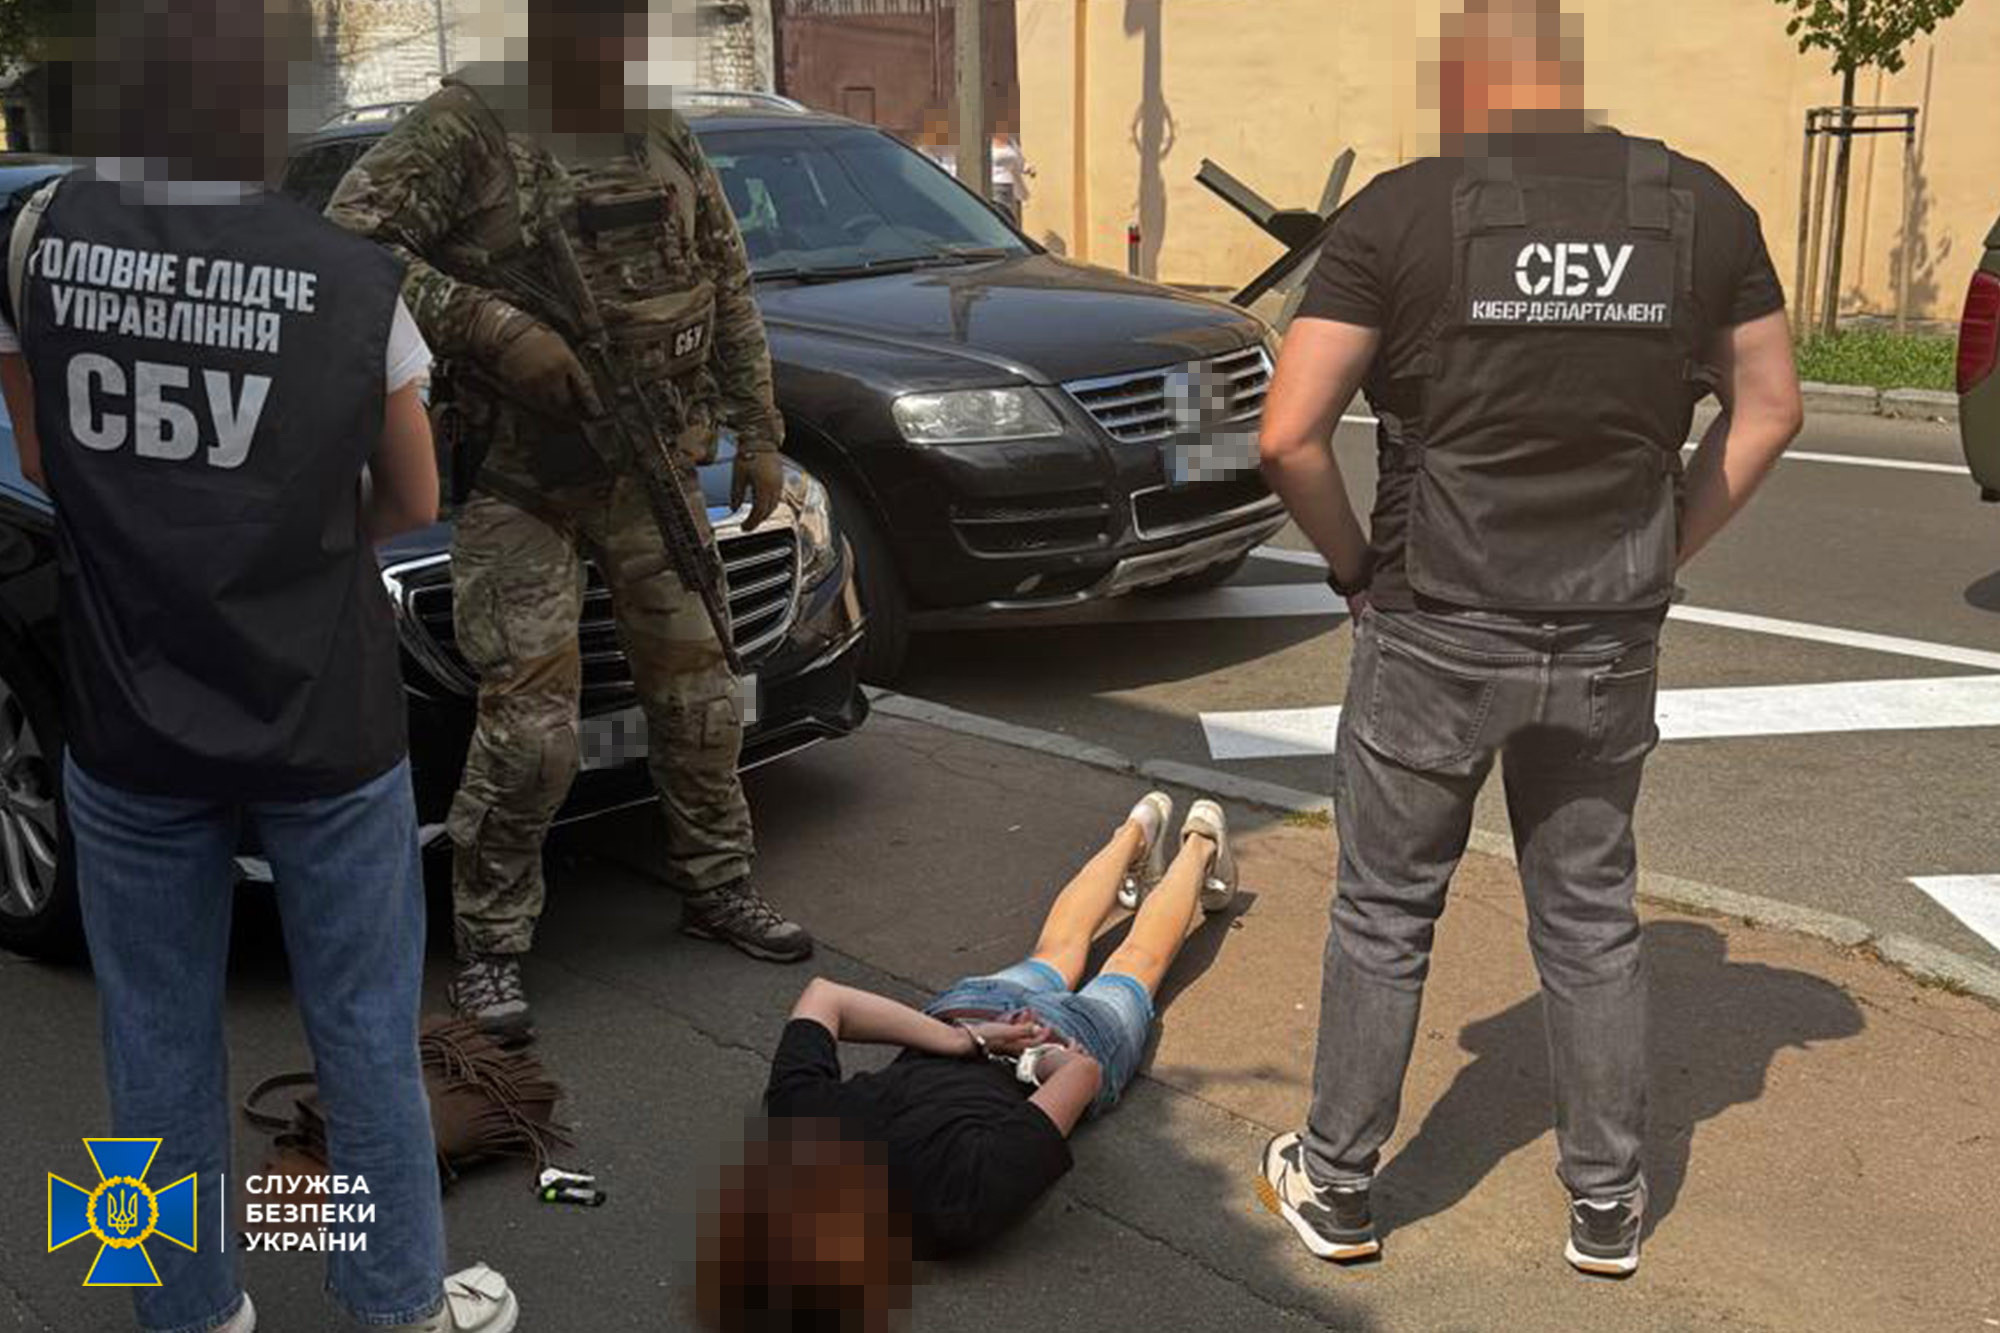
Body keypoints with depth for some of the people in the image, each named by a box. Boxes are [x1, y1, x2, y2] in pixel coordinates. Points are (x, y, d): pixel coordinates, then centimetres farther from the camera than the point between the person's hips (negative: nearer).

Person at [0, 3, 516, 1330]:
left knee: (161, 1042, 16)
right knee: (365, 1031, 14)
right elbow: (413, 501, 0)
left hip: (130, 724, 2)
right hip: (324, 723, -1)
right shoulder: (353, 278, -12)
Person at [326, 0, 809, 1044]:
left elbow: (731, 285, 15)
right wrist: (496, 330, -26)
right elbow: (348, 242, -19)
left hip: (657, 476, 6)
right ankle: (490, 950, 8)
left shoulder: (664, 137, 8)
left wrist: (758, 431, 11)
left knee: (698, 698, 13)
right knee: (531, 729, -9)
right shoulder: (470, 125, -10)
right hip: (522, 487, -6)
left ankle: (716, 886, 33)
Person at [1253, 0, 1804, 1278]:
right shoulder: (1702, 206, 0)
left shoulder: (1401, 211, -11)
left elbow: (1289, 435, -14)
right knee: (1593, 919, 17)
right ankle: (1611, 1206, 30)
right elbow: (1769, 414, 8)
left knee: (1385, 918, 12)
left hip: (1435, 634, -3)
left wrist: (1357, 562, 1)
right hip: (1611, 644, 3)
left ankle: (1338, 1185, 27)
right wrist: (1661, 557, 12)